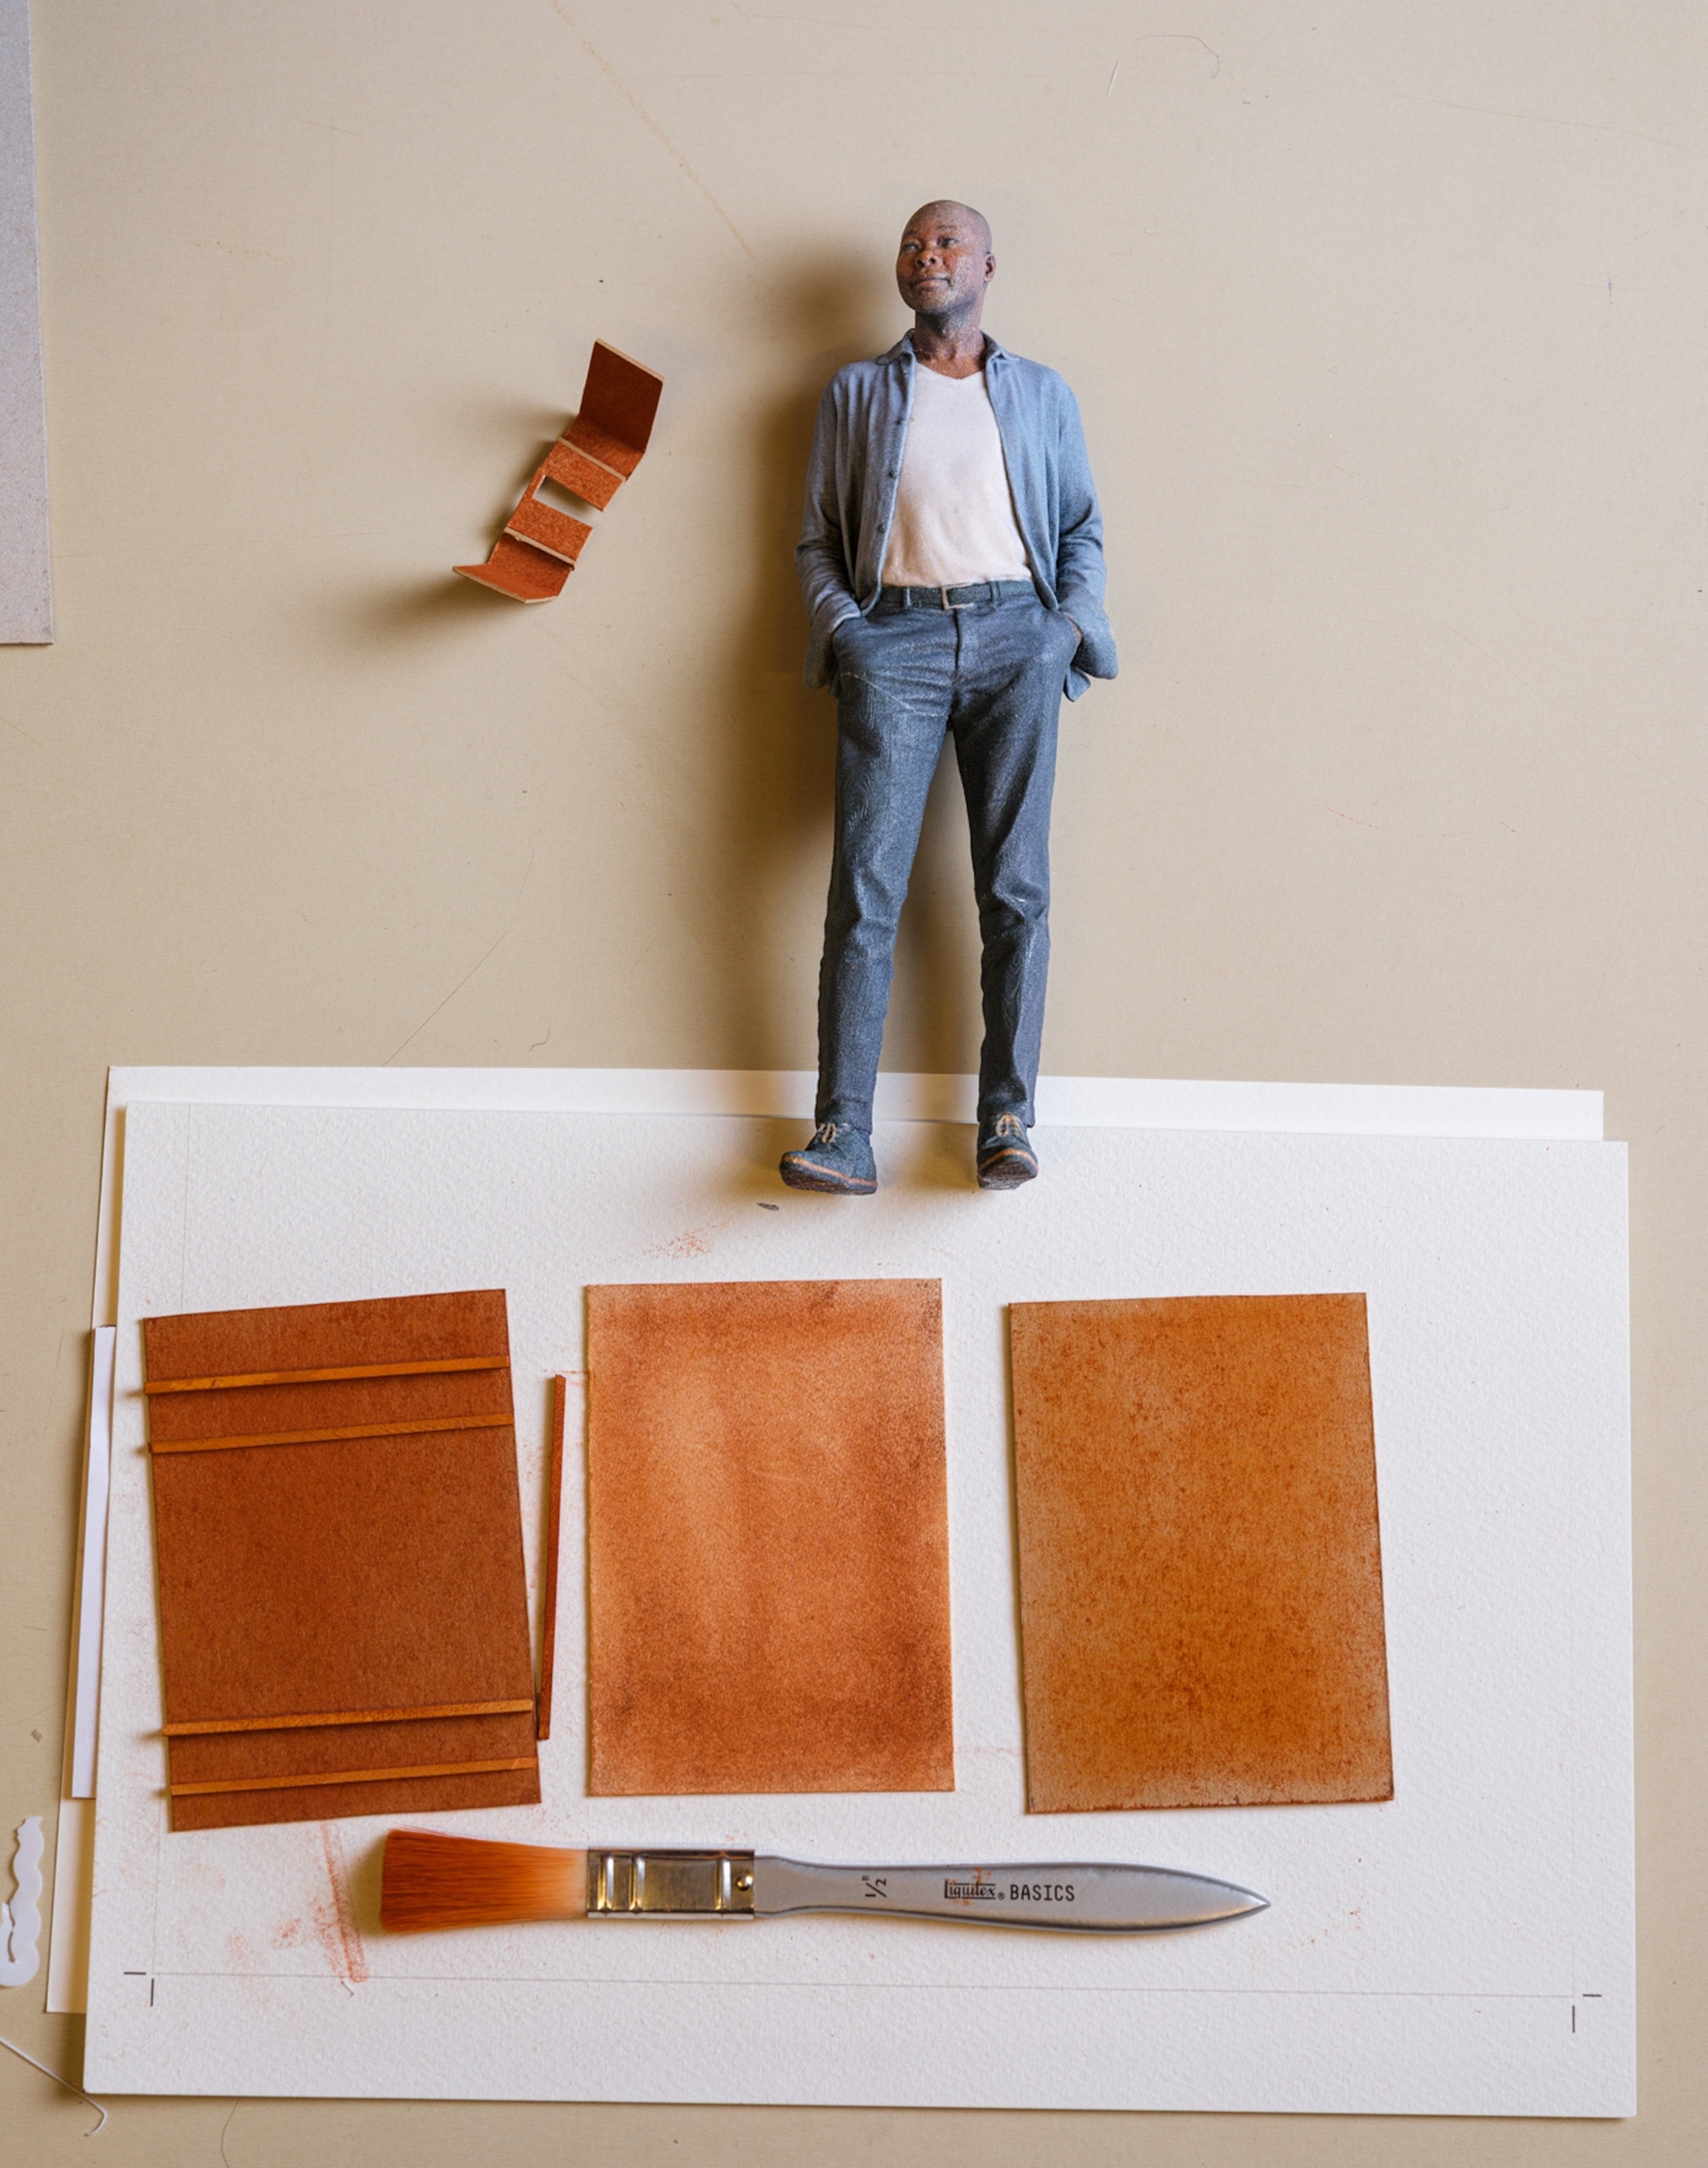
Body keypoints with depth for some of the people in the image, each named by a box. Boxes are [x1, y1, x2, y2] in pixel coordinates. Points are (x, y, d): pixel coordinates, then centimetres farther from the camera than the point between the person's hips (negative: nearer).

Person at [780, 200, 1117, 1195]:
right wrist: (839, 625, -1)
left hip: (1016, 636, 1)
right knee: (866, 888, -9)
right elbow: (819, 539, 15)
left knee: (1017, 889, -3)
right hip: (895, 638, -1)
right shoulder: (857, 393, 17)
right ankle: (844, 1135, -9)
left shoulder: (1043, 394, 18)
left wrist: (1074, 624, 1)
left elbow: (1083, 528, 18)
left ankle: (1007, 1121, 2)